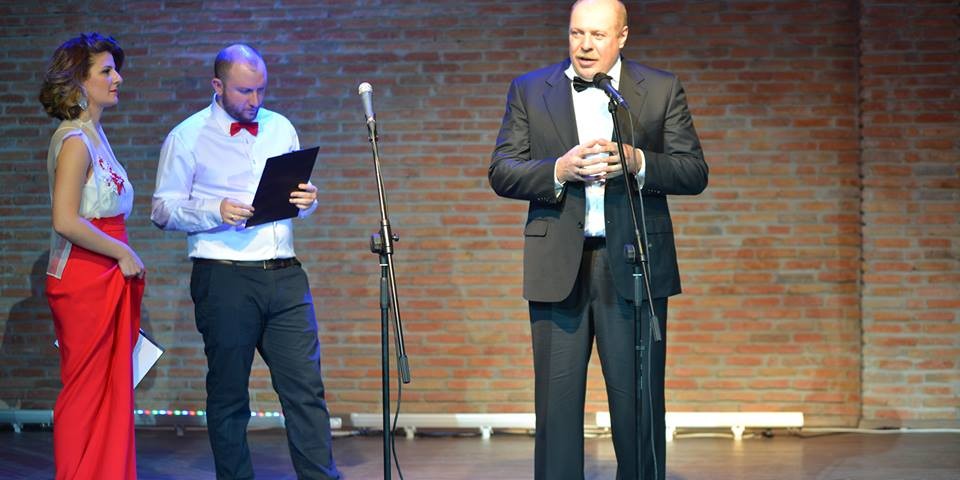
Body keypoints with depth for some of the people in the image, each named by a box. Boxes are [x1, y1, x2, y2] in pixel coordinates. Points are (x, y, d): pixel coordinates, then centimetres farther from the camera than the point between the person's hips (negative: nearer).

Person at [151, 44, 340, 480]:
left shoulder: (280, 128, 15)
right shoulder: (187, 138, 2)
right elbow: (163, 210, -1)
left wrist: (307, 201, -3)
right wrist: (216, 211, -17)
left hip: (284, 277, 3)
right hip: (224, 278, -3)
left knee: (305, 387, -2)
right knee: (228, 395, 4)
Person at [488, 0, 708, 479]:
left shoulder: (662, 89, 6)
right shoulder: (529, 90, 9)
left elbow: (694, 172, 2)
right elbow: (501, 173, 3)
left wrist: (636, 162, -16)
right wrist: (559, 170, -15)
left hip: (634, 265, -1)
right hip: (558, 268, 1)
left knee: (639, 401, 2)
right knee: (556, 403, 2)